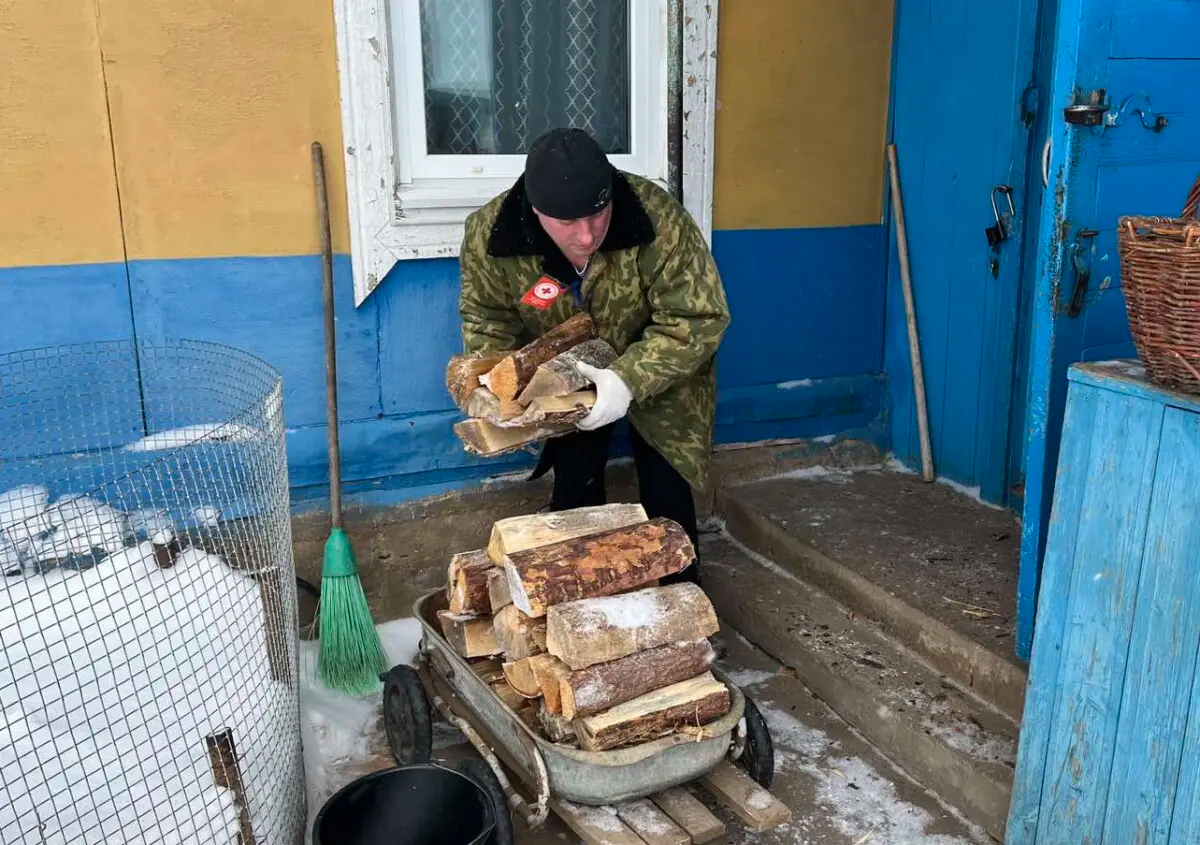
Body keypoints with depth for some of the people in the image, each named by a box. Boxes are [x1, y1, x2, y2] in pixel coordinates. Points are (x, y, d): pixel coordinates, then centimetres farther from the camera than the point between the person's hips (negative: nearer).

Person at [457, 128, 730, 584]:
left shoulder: (659, 219, -36)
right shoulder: (489, 234, -26)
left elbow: (698, 319, -31)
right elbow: (486, 323, -11)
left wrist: (629, 379, -42)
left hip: (659, 374, -2)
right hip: (569, 377, 2)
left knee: (665, 494, 4)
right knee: (573, 489, 10)